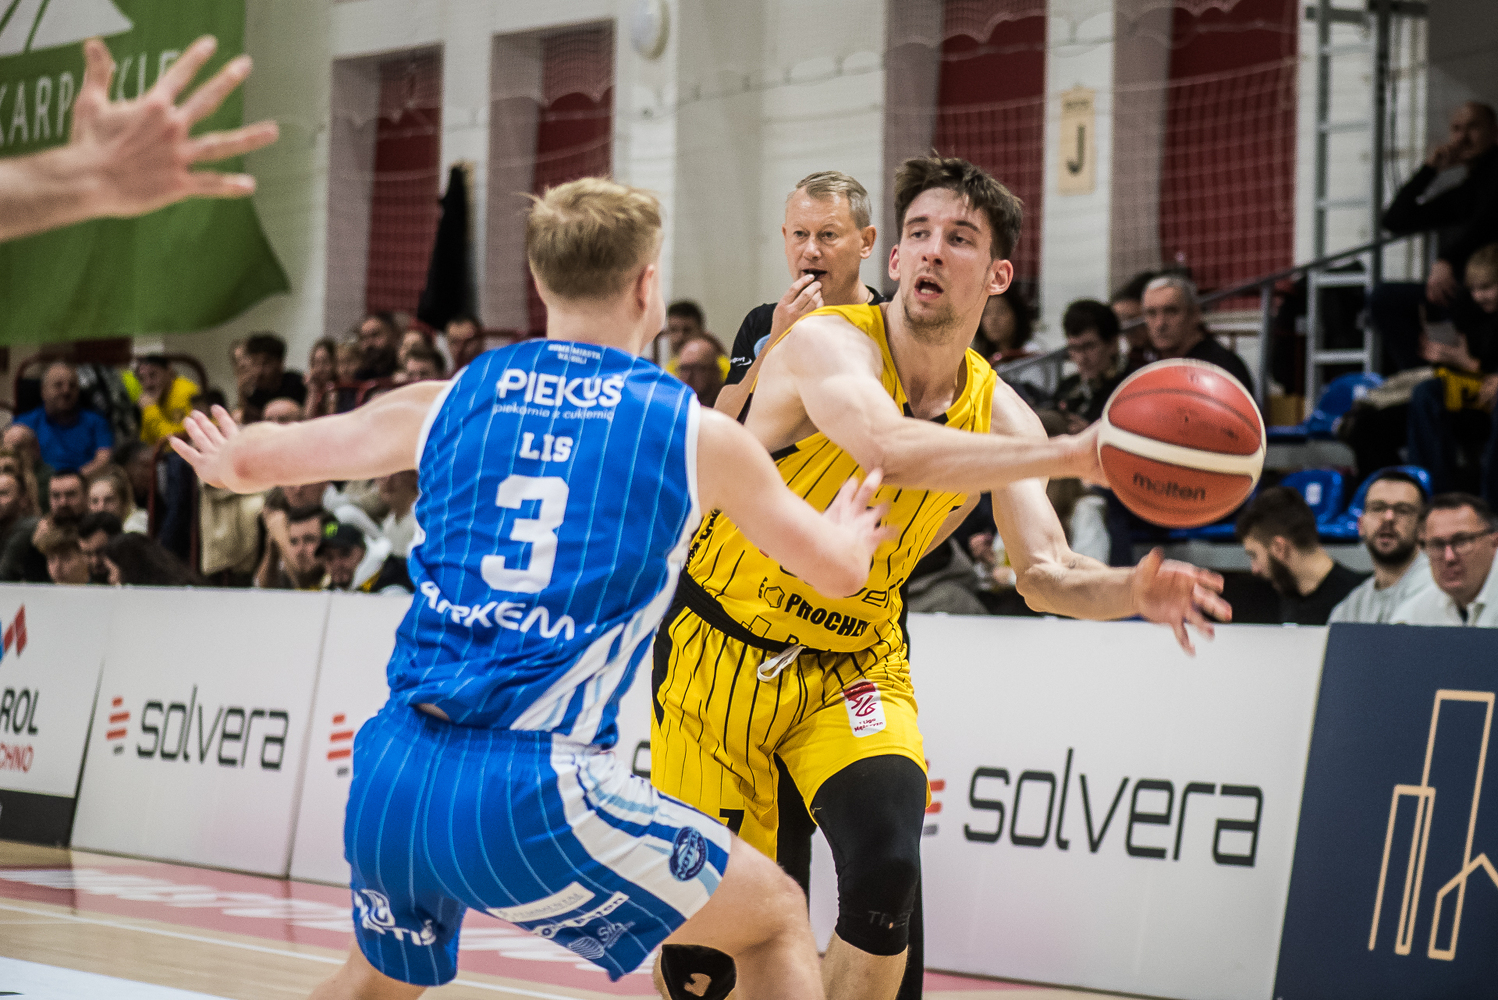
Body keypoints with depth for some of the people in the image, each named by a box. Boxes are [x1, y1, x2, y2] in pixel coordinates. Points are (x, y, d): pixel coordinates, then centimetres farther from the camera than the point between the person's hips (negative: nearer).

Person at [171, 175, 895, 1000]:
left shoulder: (449, 403, 12)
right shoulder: (696, 433, 4)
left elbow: (251, 461, 25)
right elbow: (839, 572, 17)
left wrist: (228, 466, 49)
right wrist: (849, 525, 41)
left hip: (391, 778, 5)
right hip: (529, 793, -5)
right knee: (778, 921, 14)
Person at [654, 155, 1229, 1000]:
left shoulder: (997, 413, -4)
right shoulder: (830, 343, -21)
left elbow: (1045, 573, -9)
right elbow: (892, 451, -42)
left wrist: (1130, 592, -32)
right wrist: (1071, 455, -49)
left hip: (853, 660, 3)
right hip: (721, 649, -3)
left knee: (886, 868, -23)